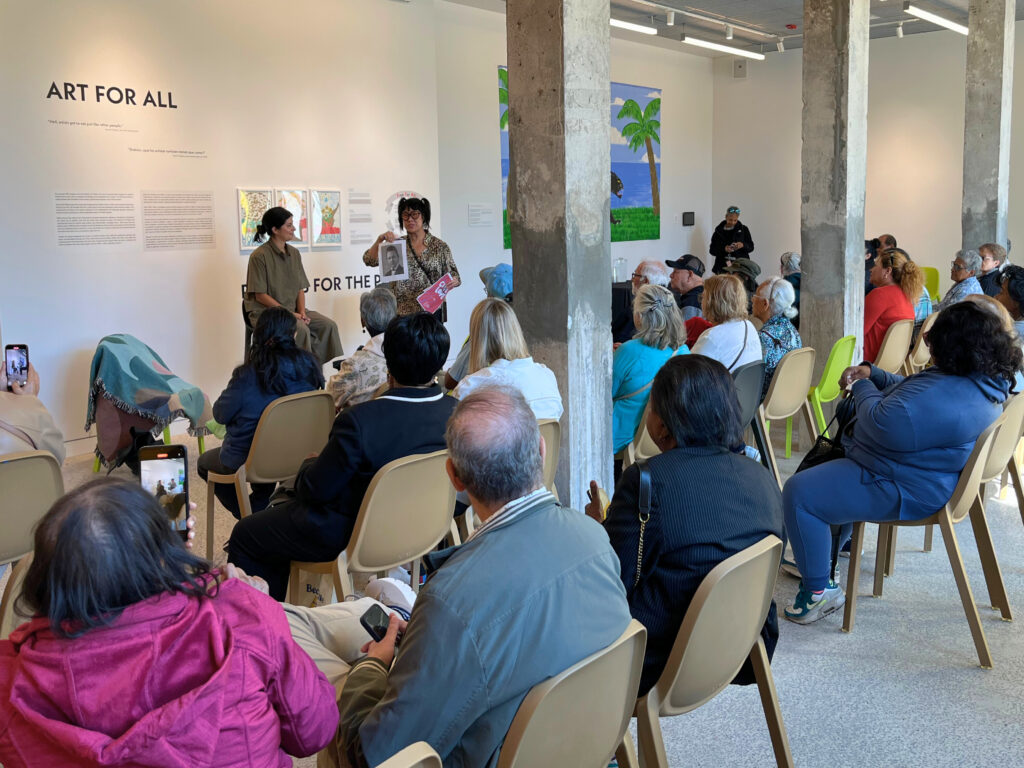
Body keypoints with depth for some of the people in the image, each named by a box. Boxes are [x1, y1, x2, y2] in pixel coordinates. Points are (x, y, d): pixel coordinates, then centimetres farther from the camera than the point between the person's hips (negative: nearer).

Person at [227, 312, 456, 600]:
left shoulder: (360, 419, -32)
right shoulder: (456, 412, -15)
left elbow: (316, 489, -19)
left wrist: (309, 465, 6)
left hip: (352, 536, -7)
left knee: (244, 534, 15)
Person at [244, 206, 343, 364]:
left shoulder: (294, 253, 10)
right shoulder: (259, 256, -11)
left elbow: (300, 288, 11)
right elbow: (260, 296, -14)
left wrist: (302, 312, -7)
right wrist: (288, 314, -18)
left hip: (292, 309, 7)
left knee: (328, 325, -14)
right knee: (301, 329, -32)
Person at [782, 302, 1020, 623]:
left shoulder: (947, 397, -34)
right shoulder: (983, 383, 3)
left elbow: (883, 425, -31)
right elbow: (912, 393, 17)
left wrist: (862, 386, -12)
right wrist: (872, 374, 5)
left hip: (906, 491, -12)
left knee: (800, 493, -15)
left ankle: (818, 592, -4)